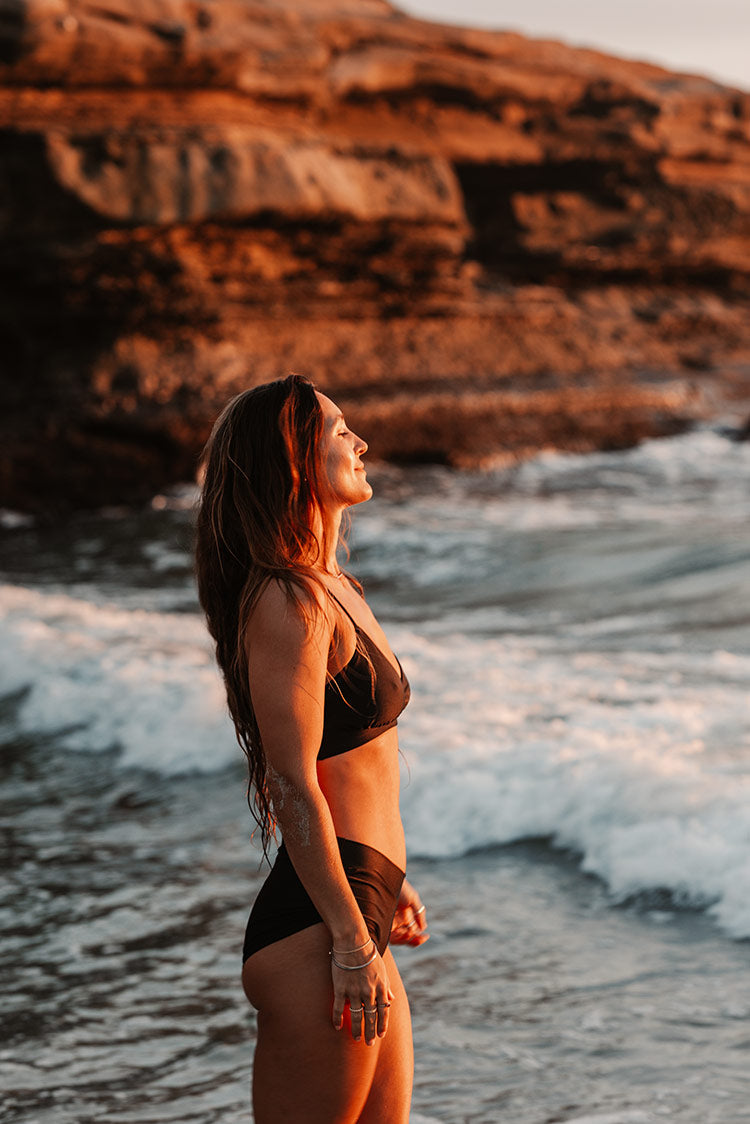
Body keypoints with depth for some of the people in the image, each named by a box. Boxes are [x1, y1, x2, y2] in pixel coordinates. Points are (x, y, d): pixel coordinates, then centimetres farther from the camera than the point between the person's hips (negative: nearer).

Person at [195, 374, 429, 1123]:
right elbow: (295, 788, -19)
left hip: (356, 916, 10)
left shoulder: (335, 589, 15)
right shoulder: (287, 602, -16)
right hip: (314, 926, -10)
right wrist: (351, 939, -19)